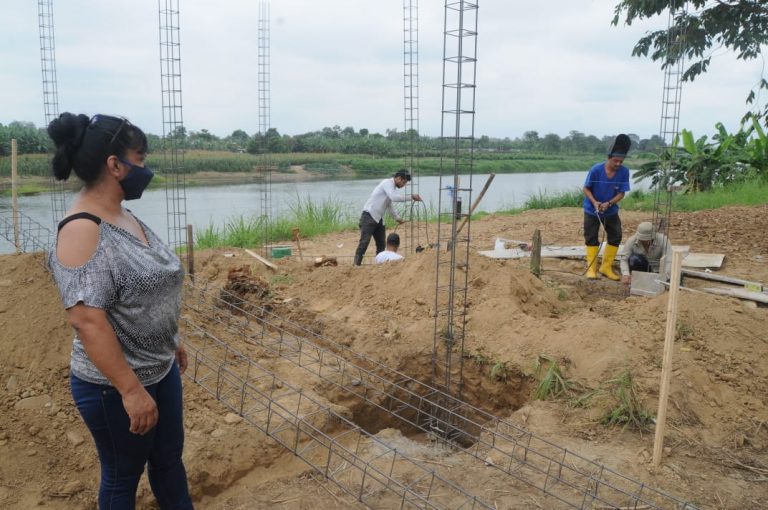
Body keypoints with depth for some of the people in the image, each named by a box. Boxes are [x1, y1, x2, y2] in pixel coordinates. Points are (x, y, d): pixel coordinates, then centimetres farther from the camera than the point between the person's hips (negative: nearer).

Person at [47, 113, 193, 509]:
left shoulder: (125, 217, 4)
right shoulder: (83, 230, -23)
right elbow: (86, 319, -28)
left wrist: (172, 342, 21)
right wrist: (131, 390, -27)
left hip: (161, 369, 8)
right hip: (115, 385, -8)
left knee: (169, 458, 22)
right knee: (123, 476, 13)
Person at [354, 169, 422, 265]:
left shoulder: (392, 187, 16)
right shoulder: (387, 183, -12)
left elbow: (389, 204, 27)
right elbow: (394, 198, -27)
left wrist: (397, 217, 24)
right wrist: (411, 197, -22)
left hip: (378, 218, 9)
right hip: (369, 216, -9)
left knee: (381, 244, 9)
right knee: (364, 242, -12)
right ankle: (356, 265, -11)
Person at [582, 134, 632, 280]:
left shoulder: (624, 172, -16)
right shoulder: (596, 169, -22)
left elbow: (621, 193, -11)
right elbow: (586, 188, -12)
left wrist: (608, 203, -27)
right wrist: (594, 202, -27)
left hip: (611, 211, 3)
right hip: (592, 210, -3)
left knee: (616, 237, 5)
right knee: (591, 238, 2)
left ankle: (606, 267, 17)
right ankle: (591, 268, 12)